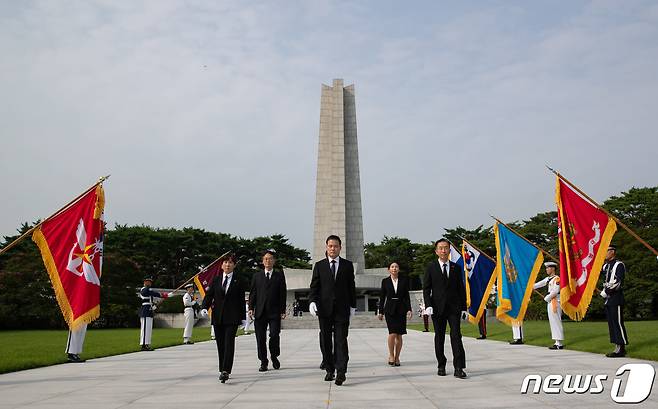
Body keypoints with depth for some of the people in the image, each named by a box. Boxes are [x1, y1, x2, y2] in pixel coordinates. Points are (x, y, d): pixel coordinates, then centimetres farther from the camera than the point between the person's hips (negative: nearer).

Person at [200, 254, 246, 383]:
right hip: (217, 317, 3)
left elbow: (241, 299, 4)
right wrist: (204, 307, -14)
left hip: (232, 317, -3)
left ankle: (226, 371, -15)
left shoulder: (238, 281, 3)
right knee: (220, 344, 9)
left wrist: (242, 317, 2)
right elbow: (209, 295, 5)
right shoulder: (216, 280, 11)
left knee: (229, 343, -12)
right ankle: (222, 370, 20)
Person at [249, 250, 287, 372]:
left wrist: (283, 310, -1)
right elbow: (252, 293, 10)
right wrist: (251, 308, -2)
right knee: (260, 338, 2)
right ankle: (263, 362, 15)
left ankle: (274, 357, 16)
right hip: (260, 312, 2)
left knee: (274, 335, -9)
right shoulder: (257, 276, 13)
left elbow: (283, 294, 5)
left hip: (274, 312, -2)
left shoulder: (279, 275, 8)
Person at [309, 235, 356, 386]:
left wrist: (353, 306, 7)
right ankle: (329, 370, 18)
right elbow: (314, 286, 4)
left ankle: (341, 372, -7)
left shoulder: (348, 265, 7)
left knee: (341, 340, -7)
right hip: (324, 309, 1)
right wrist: (312, 301, -12)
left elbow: (351, 287, 9)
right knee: (326, 341, 7)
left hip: (342, 309, -1)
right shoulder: (319, 265, 7)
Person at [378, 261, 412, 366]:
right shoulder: (385, 281, 5)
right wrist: (381, 311, 6)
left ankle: (397, 357, 13)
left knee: (399, 335, 2)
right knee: (392, 333, -13)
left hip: (401, 309, 1)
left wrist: (409, 309, -4)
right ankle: (391, 355, 4)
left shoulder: (404, 280, 6)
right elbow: (382, 297, 8)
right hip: (390, 309, -1)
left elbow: (407, 296, 5)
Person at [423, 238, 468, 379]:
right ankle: (441, 366, 18)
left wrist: (464, 308, 7)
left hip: (454, 308, 1)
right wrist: (428, 305, -11)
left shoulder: (456, 268, 9)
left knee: (456, 336, -7)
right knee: (439, 337, 7)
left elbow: (461, 289, 11)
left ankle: (459, 368, -6)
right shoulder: (431, 267, 3)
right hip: (438, 308, -1)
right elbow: (426, 288, 0)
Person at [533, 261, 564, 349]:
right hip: (550, 303, 9)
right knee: (553, 323, 11)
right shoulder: (548, 279, 15)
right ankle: (557, 342, 16)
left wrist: (546, 298, -10)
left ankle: (559, 344, -5)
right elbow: (539, 284, 19)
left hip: (555, 303, -9)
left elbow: (555, 292, -19)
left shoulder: (557, 279, -12)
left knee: (556, 322, -7)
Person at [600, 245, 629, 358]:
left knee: (618, 323, -5)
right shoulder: (607, 265, 15)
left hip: (616, 298, -8)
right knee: (612, 324, 10)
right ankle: (617, 348, 15)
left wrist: (606, 291, -16)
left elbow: (618, 282, -18)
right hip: (608, 299, 9)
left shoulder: (619, 265, -9)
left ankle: (621, 349, -1)